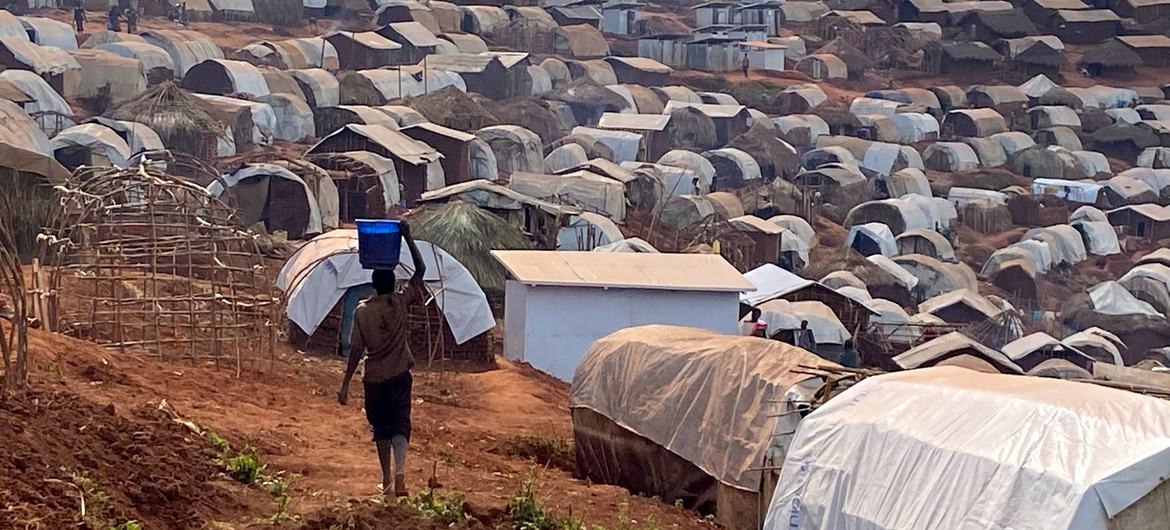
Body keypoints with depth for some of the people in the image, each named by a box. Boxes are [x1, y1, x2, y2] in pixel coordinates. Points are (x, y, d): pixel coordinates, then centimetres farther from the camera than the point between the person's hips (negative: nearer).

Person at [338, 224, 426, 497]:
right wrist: (408, 238, 1)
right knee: (400, 426, -3)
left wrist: (345, 384, -5)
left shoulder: (362, 311, -8)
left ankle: (387, 479, 21)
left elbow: (356, 350, -10)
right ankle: (400, 473, -25)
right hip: (400, 376, 0)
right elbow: (420, 270, 2)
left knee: (381, 428, 16)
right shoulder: (401, 302, -8)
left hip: (375, 379, 0)